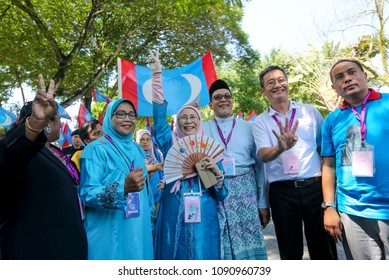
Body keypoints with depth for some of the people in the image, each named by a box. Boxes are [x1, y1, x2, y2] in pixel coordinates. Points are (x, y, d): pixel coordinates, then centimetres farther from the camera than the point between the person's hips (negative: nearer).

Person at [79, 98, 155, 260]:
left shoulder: (137, 150, 9)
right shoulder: (96, 149, -10)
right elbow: (87, 194, -18)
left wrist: (150, 222, 16)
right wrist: (123, 188, -33)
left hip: (139, 231, 6)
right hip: (108, 234, -6)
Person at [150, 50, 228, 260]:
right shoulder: (171, 143, 6)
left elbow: (220, 194, 7)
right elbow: (159, 115, -7)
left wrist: (217, 172, -13)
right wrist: (157, 74, -11)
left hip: (203, 218, 1)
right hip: (173, 217, 0)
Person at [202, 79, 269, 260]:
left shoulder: (248, 127, 7)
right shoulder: (202, 130, 8)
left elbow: (259, 166, 6)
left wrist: (263, 203, 5)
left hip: (245, 192, 0)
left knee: (248, 242, 3)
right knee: (219, 244, 6)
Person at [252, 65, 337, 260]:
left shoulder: (310, 111, 7)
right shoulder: (260, 121, 3)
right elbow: (263, 155, -12)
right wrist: (280, 148, -34)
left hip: (316, 187, 1)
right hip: (282, 193, 0)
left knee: (324, 249, 12)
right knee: (290, 253, 13)